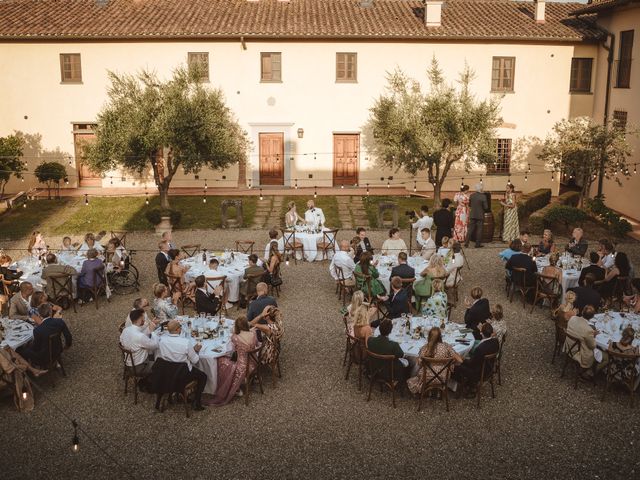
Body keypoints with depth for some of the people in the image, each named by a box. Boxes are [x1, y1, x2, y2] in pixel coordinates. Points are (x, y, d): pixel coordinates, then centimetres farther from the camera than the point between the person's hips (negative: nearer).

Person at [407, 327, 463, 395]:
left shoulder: (424, 348, -12)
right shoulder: (446, 346, -11)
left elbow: (419, 363, -5)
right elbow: (460, 360, -11)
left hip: (427, 379, -1)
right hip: (443, 379, 1)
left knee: (410, 382, 30)